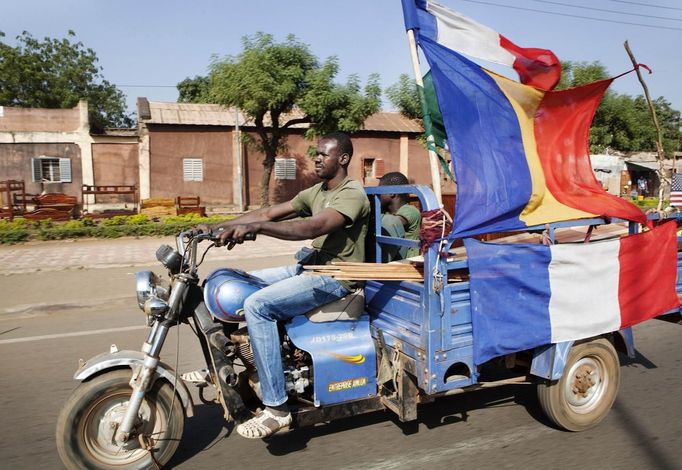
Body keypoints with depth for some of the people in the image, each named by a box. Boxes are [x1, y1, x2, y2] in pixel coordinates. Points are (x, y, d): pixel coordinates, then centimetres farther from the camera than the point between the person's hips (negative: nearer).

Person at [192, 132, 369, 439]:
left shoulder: (352, 194, -13)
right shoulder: (315, 192, 14)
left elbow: (312, 227, -31)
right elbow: (268, 213, 8)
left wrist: (254, 227, -40)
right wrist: (216, 227, -2)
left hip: (336, 277, -9)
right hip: (311, 266, 9)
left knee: (258, 306, -25)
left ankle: (277, 409, -18)